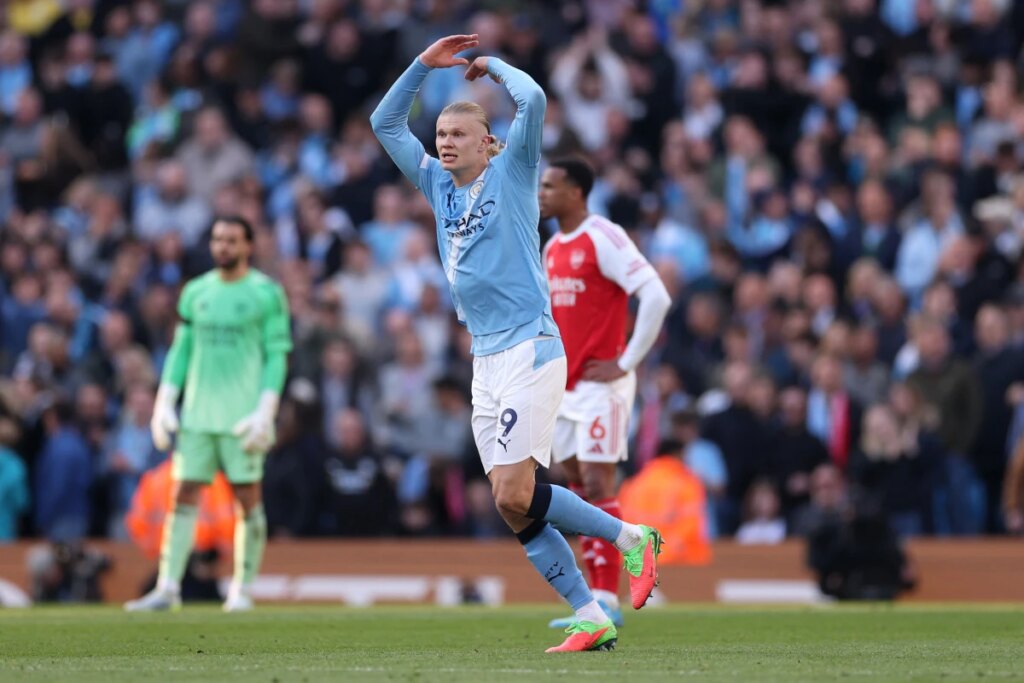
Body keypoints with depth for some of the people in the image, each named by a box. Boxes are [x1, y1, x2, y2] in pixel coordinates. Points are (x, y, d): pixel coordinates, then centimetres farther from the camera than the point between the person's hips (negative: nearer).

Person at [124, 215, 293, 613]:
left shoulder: (266, 294, -1)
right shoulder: (196, 292, 12)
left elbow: (277, 356, -4)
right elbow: (181, 351, 15)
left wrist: (265, 412, -12)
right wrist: (164, 403, 6)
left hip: (242, 416, -4)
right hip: (197, 414, 4)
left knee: (248, 498, -2)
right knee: (184, 495, -2)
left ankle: (242, 590, 6)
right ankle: (168, 588, -3)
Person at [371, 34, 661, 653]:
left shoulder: (511, 175, -1)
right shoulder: (439, 185, 16)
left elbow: (533, 100, -15)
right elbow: (385, 123, 21)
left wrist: (493, 64, 2)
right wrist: (425, 65, 11)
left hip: (530, 350, -7)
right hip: (485, 360, 7)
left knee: (515, 496, -16)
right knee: (512, 507, 0)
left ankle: (631, 538, 1)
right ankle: (592, 620, 3)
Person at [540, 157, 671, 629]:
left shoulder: (603, 238, -12)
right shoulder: (552, 248, 14)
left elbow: (656, 297, -19)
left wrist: (626, 363, -17)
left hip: (600, 386, -8)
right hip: (563, 386, 8)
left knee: (596, 487, -10)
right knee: (579, 489, 5)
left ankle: (607, 601, -8)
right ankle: (598, 599, 7)